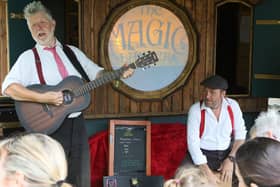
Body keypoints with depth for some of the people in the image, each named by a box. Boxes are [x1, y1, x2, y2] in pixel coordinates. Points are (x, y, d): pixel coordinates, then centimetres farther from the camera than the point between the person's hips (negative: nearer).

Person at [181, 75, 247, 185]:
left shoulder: (233, 106, -3)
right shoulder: (195, 109, -12)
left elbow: (240, 134, 1)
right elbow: (193, 142, -17)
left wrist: (231, 159, -14)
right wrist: (208, 173, -23)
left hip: (227, 154, 3)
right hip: (202, 155, -3)